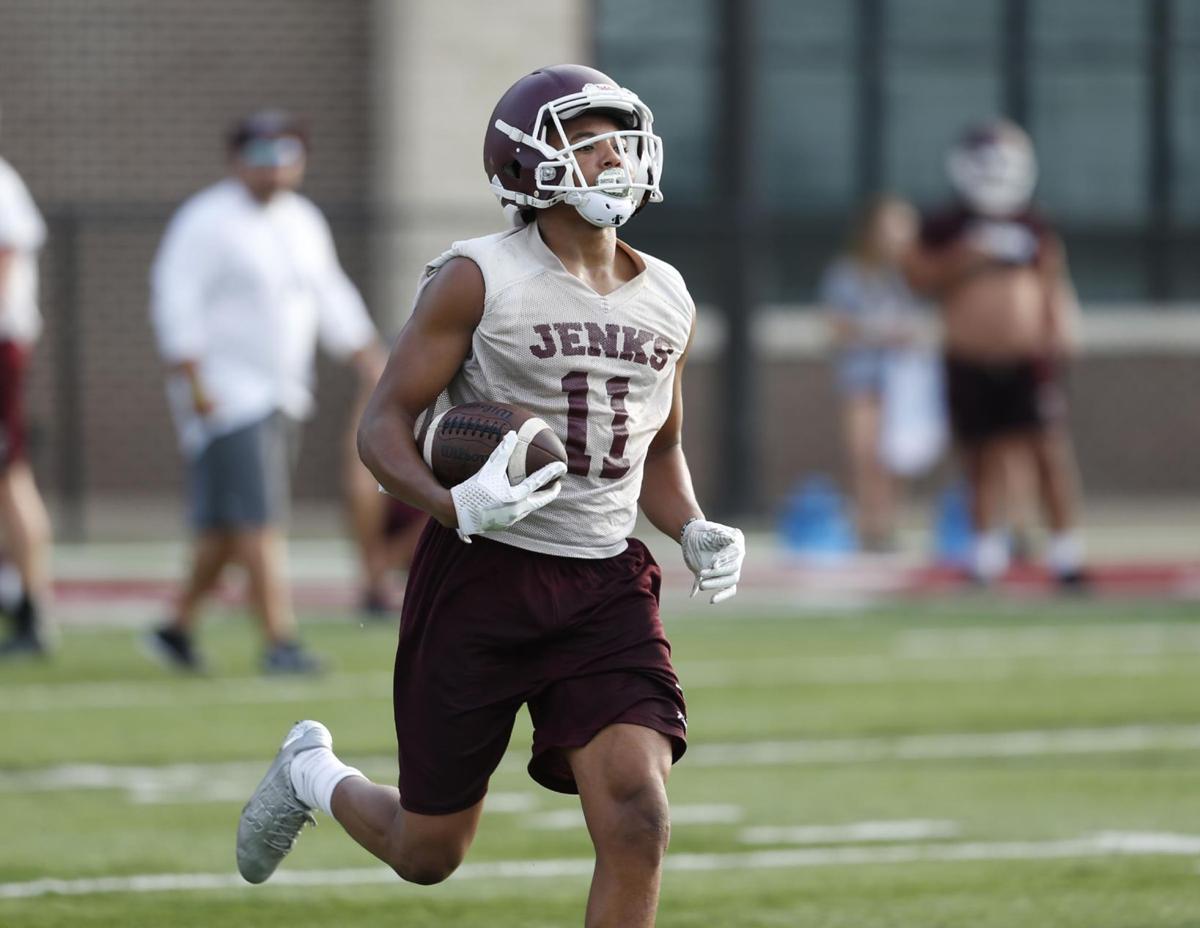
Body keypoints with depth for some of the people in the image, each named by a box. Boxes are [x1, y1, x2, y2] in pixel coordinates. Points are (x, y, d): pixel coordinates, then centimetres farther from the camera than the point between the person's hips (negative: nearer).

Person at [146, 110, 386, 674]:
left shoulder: (304, 222, 14)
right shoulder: (207, 222, -10)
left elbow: (332, 301, 22)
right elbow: (176, 304, -15)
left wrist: (374, 367, 15)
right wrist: (195, 386, -21)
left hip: (283, 393, 8)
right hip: (226, 392, -8)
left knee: (228, 527, 10)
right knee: (257, 522, -12)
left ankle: (179, 626, 21)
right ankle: (280, 642, -15)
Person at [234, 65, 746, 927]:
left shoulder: (669, 301, 9)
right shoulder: (479, 280, -9)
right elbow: (383, 426, -9)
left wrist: (695, 532, 3)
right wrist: (456, 506, -28)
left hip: (606, 589, 4)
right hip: (481, 575, -4)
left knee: (637, 827, -17)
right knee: (428, 853, 8)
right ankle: (313, 774, 43)